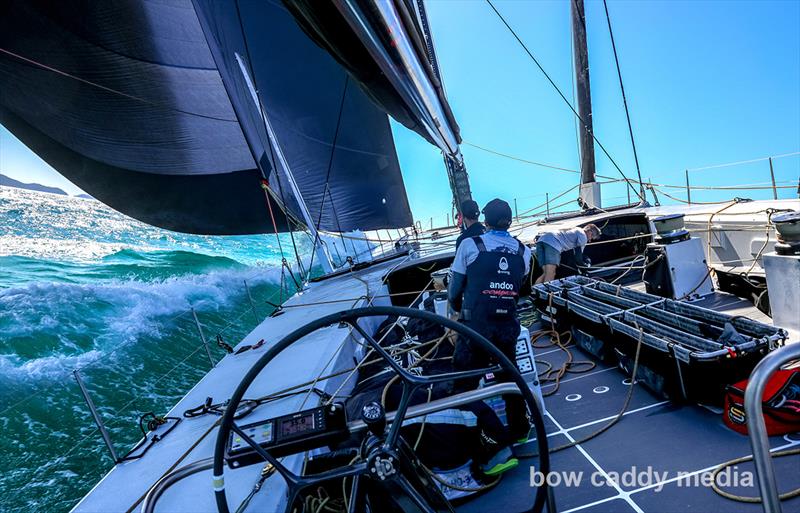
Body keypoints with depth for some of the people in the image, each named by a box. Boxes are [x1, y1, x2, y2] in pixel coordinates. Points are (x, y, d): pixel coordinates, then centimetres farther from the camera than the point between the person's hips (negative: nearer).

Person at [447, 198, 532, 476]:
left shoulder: (470, 245, -6)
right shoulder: (523, 251, 6)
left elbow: (454, 289, -1)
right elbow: (520, 286, 7)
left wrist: (458, 308, 19)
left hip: (476, 327, -5)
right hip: (508, 326, 5)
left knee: (465, 388, 4)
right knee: (508, 376, 27)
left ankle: (499, 446, -2)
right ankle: (520, 429, 44)